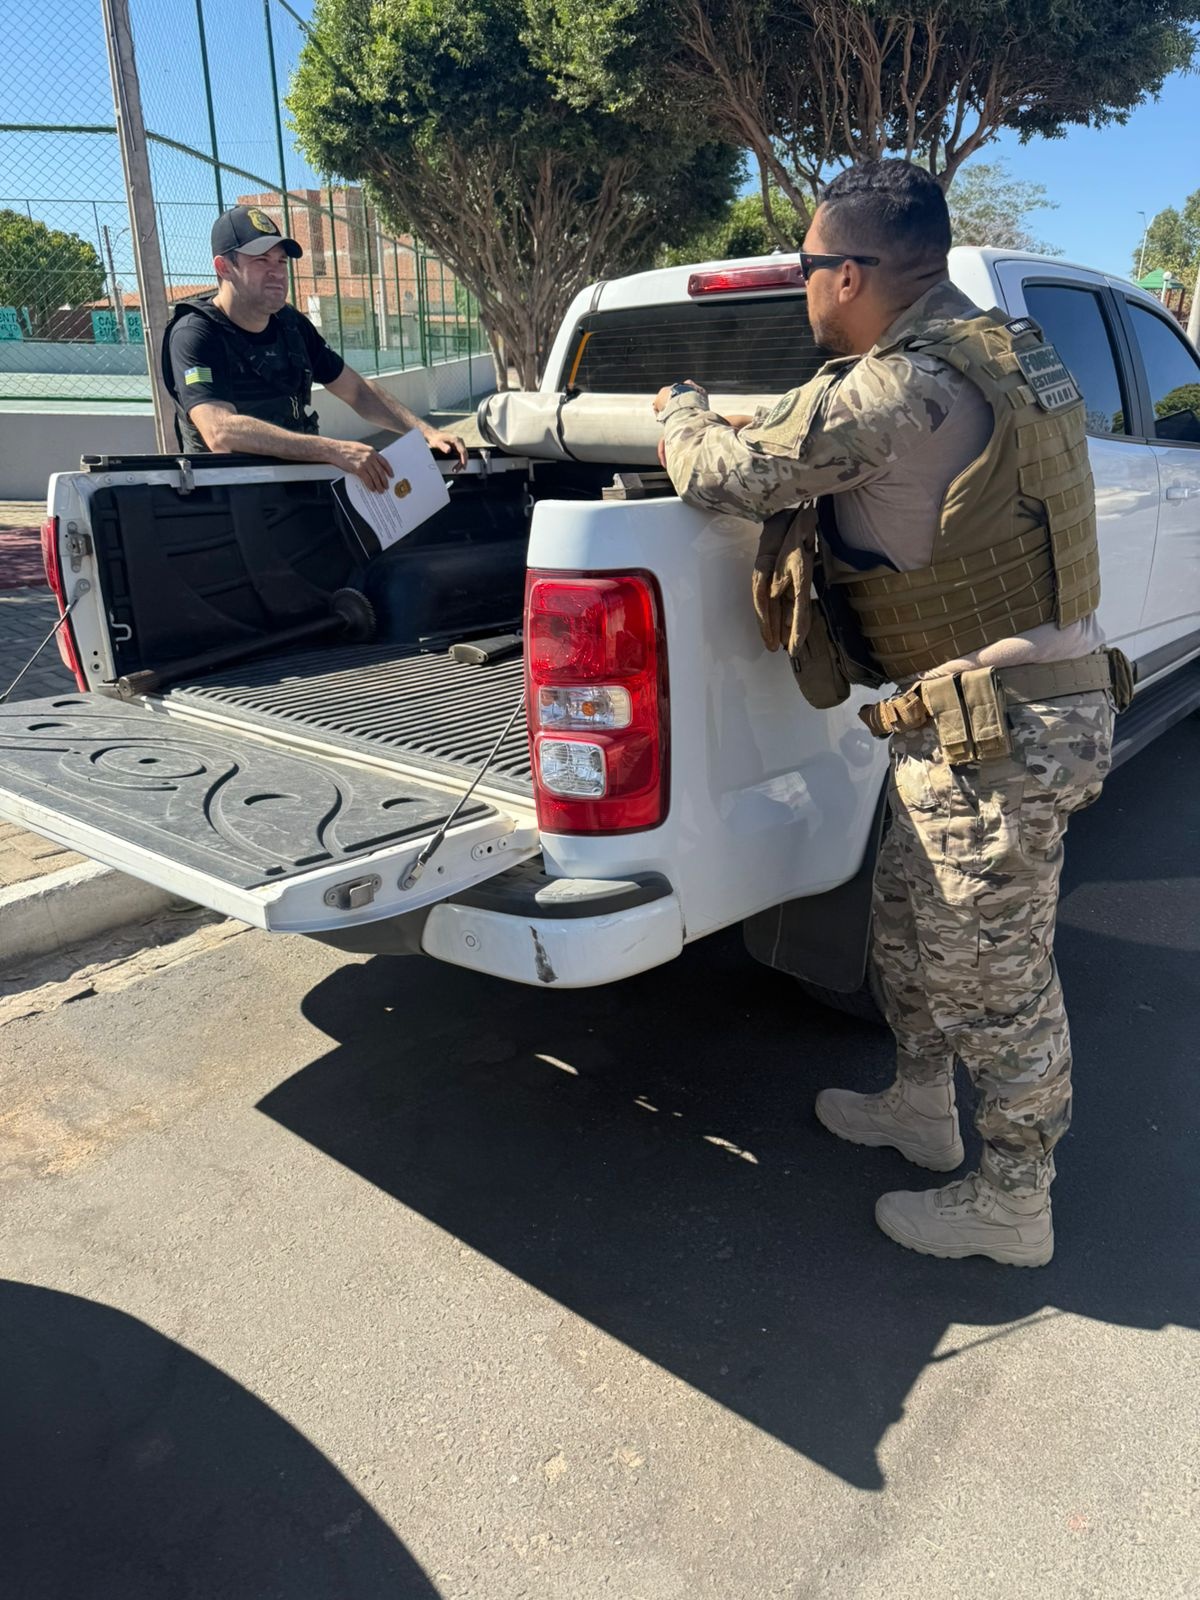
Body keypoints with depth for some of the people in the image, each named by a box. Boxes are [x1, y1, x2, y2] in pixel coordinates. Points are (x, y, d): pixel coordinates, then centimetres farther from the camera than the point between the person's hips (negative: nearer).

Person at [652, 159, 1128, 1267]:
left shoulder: (897, 390, -21)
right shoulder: (1001, 350, 10)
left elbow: (727, 476, -12)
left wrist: (682, 409, 9)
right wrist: (761, 427, 16)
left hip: (998, 730, -10)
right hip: (1042, 697, 10)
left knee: (993, 976, 5)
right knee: (910, 926, 23)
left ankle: (1012, 1209, 25)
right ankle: (920, 1110, 43)